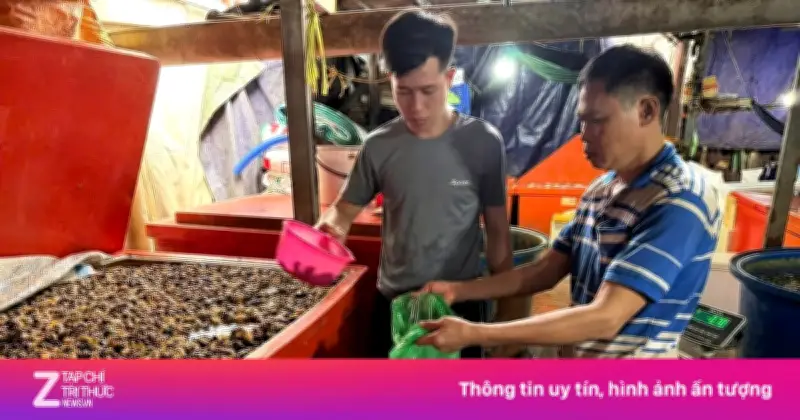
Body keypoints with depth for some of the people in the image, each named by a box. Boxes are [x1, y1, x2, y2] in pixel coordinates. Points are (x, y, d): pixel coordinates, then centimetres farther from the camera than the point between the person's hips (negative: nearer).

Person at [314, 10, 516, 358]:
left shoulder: (483, 143, -12)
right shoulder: (378, 147, -7)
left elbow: (497, 231, -4)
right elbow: (345, 208, 4)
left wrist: (506, 310, -1)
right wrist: (330, 227, -20)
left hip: (461, 304, -2)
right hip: (393, 302, 2)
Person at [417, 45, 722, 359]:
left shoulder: (680, 201, -23)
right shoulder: (599, 190, 2)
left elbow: (604, 318, -30)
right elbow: (546, 271, 4)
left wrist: (474, 334, -30)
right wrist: (458, 291, -5)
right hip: (573, 367, 6)